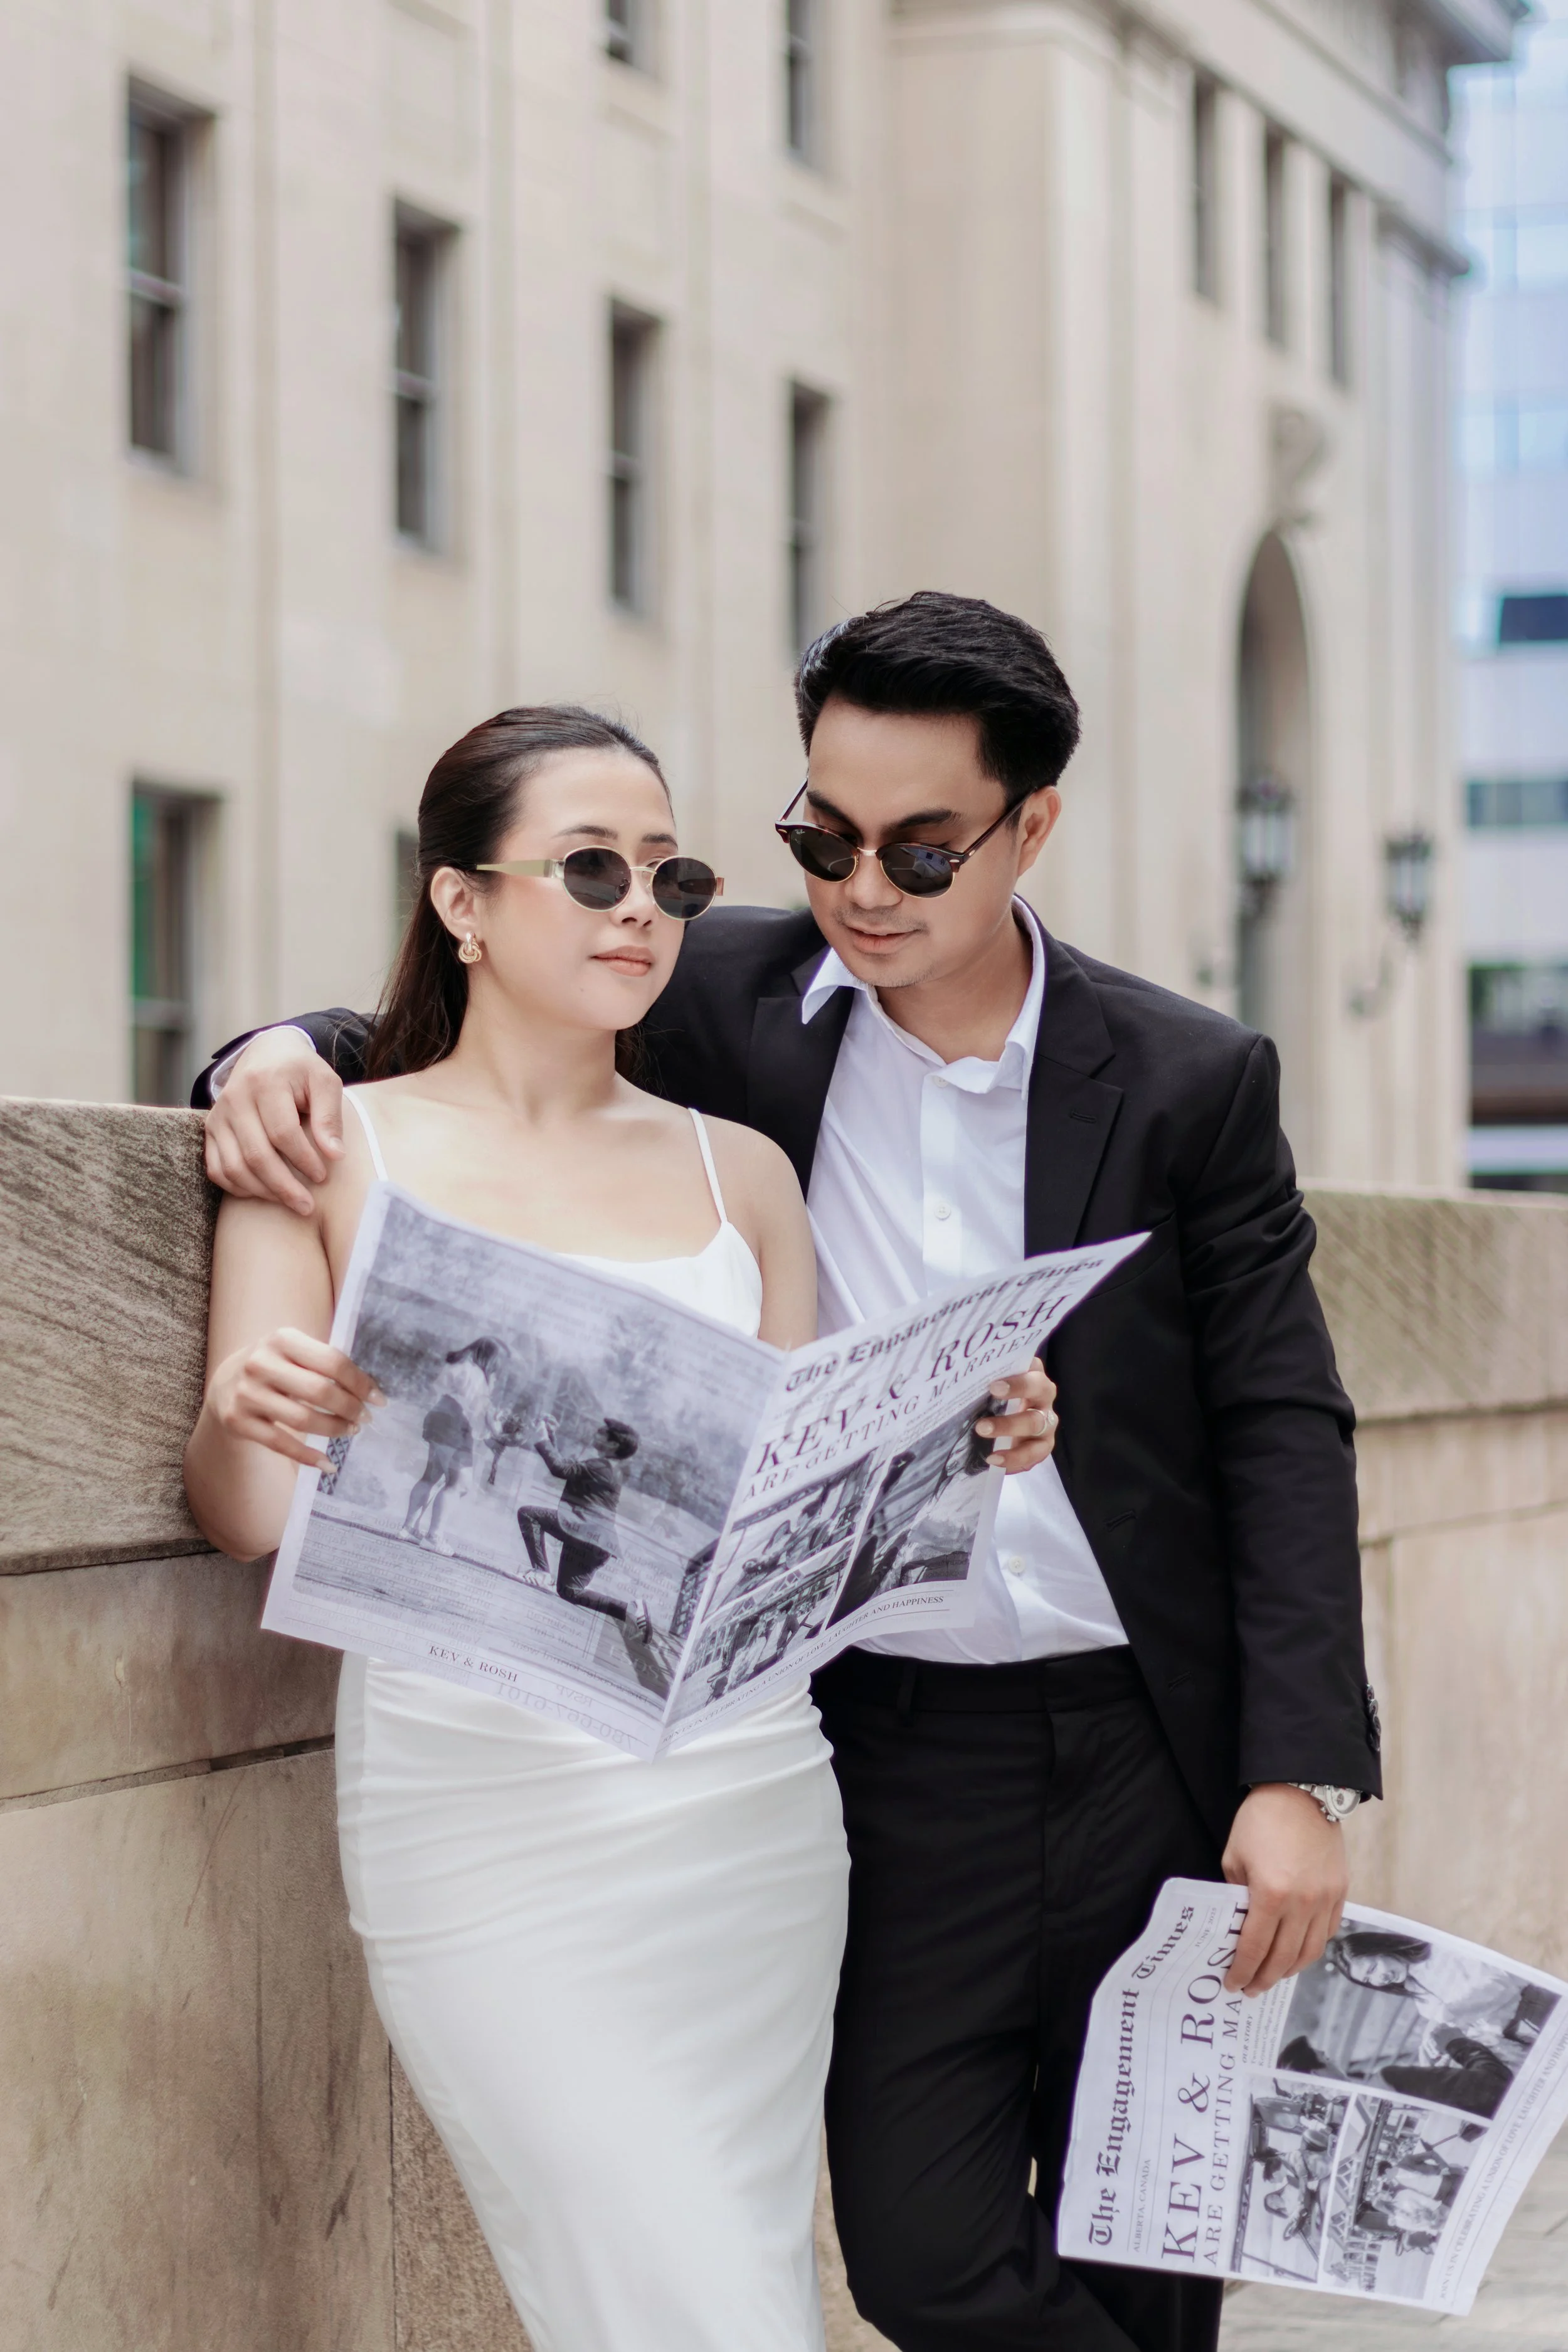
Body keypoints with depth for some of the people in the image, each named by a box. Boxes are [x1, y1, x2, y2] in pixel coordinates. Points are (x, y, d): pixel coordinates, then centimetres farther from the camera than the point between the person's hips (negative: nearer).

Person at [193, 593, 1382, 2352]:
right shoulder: (731, 999, 1)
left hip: (1154, 1748, 0)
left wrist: (1303, 1772, -7)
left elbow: (1279, 1429, 0)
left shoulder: (1191, 1081, 0)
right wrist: (294, 1053, -14)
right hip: (892, 1748, 0)